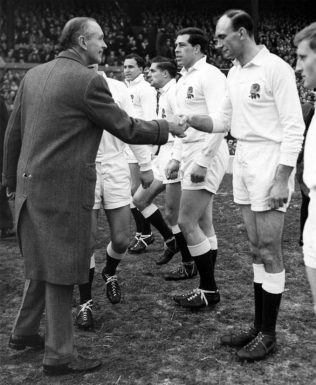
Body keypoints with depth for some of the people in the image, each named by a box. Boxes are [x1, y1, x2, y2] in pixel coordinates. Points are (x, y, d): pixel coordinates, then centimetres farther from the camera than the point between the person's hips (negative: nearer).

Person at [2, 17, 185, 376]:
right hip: (63, 189, -8)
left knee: (41, 262, 22)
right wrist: (167, 127, 7)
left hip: (31, 184, 8)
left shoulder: (33, 75, 9)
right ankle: (59, 355, 15)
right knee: (61, 269, 3)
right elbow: (126, 129, -8)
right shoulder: (88, 81, -13)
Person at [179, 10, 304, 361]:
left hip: (270, 164, -7)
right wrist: (191, 121, -1)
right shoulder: (234, 73, 11)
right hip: (243, 161, 7)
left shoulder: (275, 69, -12)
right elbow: (224, 121, 16)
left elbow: (294, 128, -14)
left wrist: (282, 180, -18)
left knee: (269, 252, 0)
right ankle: (258, 325, 23)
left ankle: (268, 334, 12)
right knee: (256, 250, 13)